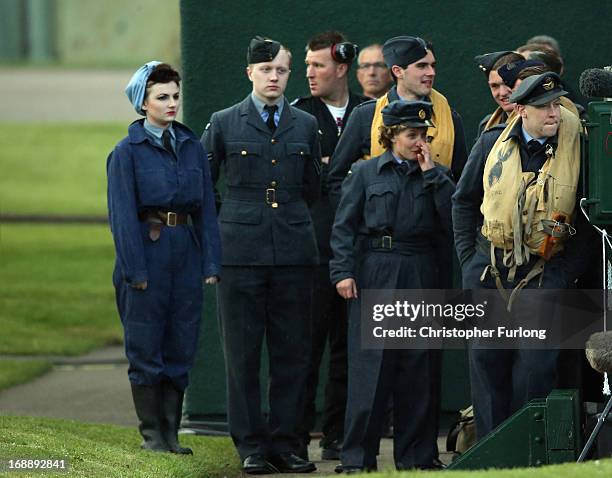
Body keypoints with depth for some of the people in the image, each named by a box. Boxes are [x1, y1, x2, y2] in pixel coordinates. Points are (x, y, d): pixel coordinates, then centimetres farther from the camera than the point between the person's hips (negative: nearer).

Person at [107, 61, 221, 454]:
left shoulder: (192, 146, 10)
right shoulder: (127, 152, -3)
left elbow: (206, 207, 9)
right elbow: (123, 214, -7)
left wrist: (211, 261, 1)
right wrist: (135, 269, -13)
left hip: (186, 251, 4)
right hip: (147, 249, -4)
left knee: (181, 347, 6)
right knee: (146, 348, 0)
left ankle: (171, 433, 13)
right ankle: (151, 433, 8)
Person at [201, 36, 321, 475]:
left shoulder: (306, 126, 10)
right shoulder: (224, 124, 4)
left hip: (293, 252, 2)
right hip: (241, 252, -2)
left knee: (292, 352, 3)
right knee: (243, 353, 0)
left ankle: (285, 442, 10)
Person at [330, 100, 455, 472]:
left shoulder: (436, 176, 12)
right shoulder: (366, 173, 6)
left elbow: (454, 216, -4)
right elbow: (344, 225, 3)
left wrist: (431, 173, -4)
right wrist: (343, 272, -7)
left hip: (422, 278, 2)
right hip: (374, 275, -2)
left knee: (419, 368, 2)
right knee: (369, 366, -5)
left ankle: (417, 454, 9)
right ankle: (358, 456, -2)